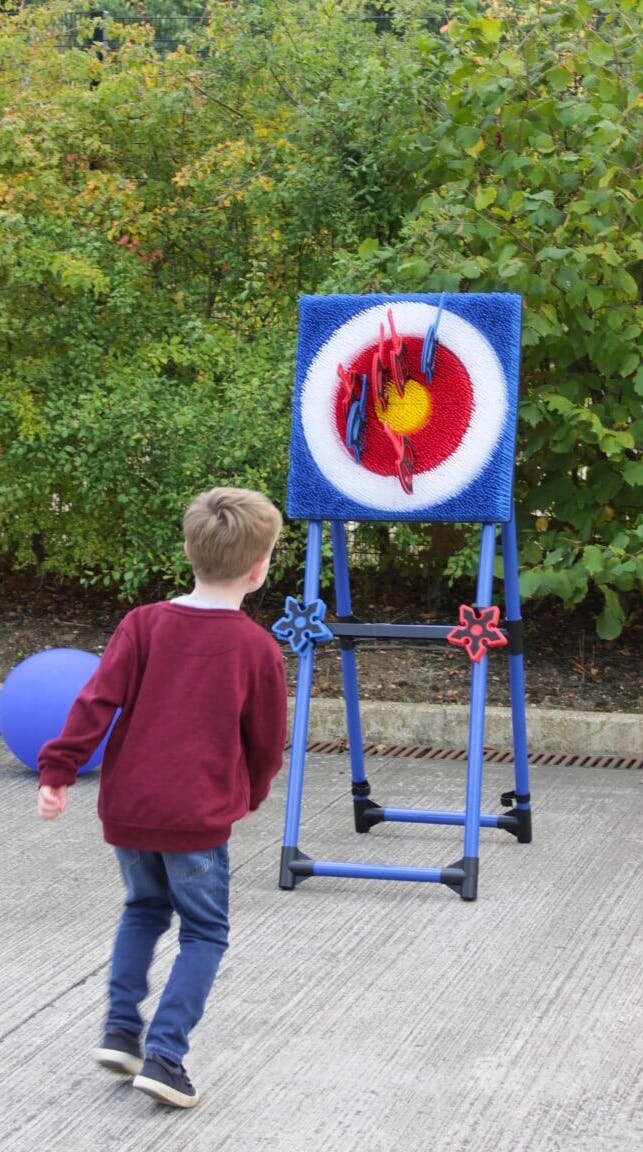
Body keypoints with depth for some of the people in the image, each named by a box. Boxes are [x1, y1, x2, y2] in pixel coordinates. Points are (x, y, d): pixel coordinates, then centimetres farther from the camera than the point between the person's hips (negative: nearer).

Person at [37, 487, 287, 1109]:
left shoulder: (143, 623, -1)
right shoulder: (258, 648, -4)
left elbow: (98, 701, -8)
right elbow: (266, 743, 4)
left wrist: (58, 769, -6)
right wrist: (247, 798, 22)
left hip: (126, 807, 3)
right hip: (197, 817, -3)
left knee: (145, 908, 26)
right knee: (204, 934, 10)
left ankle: (120, 1028, 18)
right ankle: (164, 1054, -1)